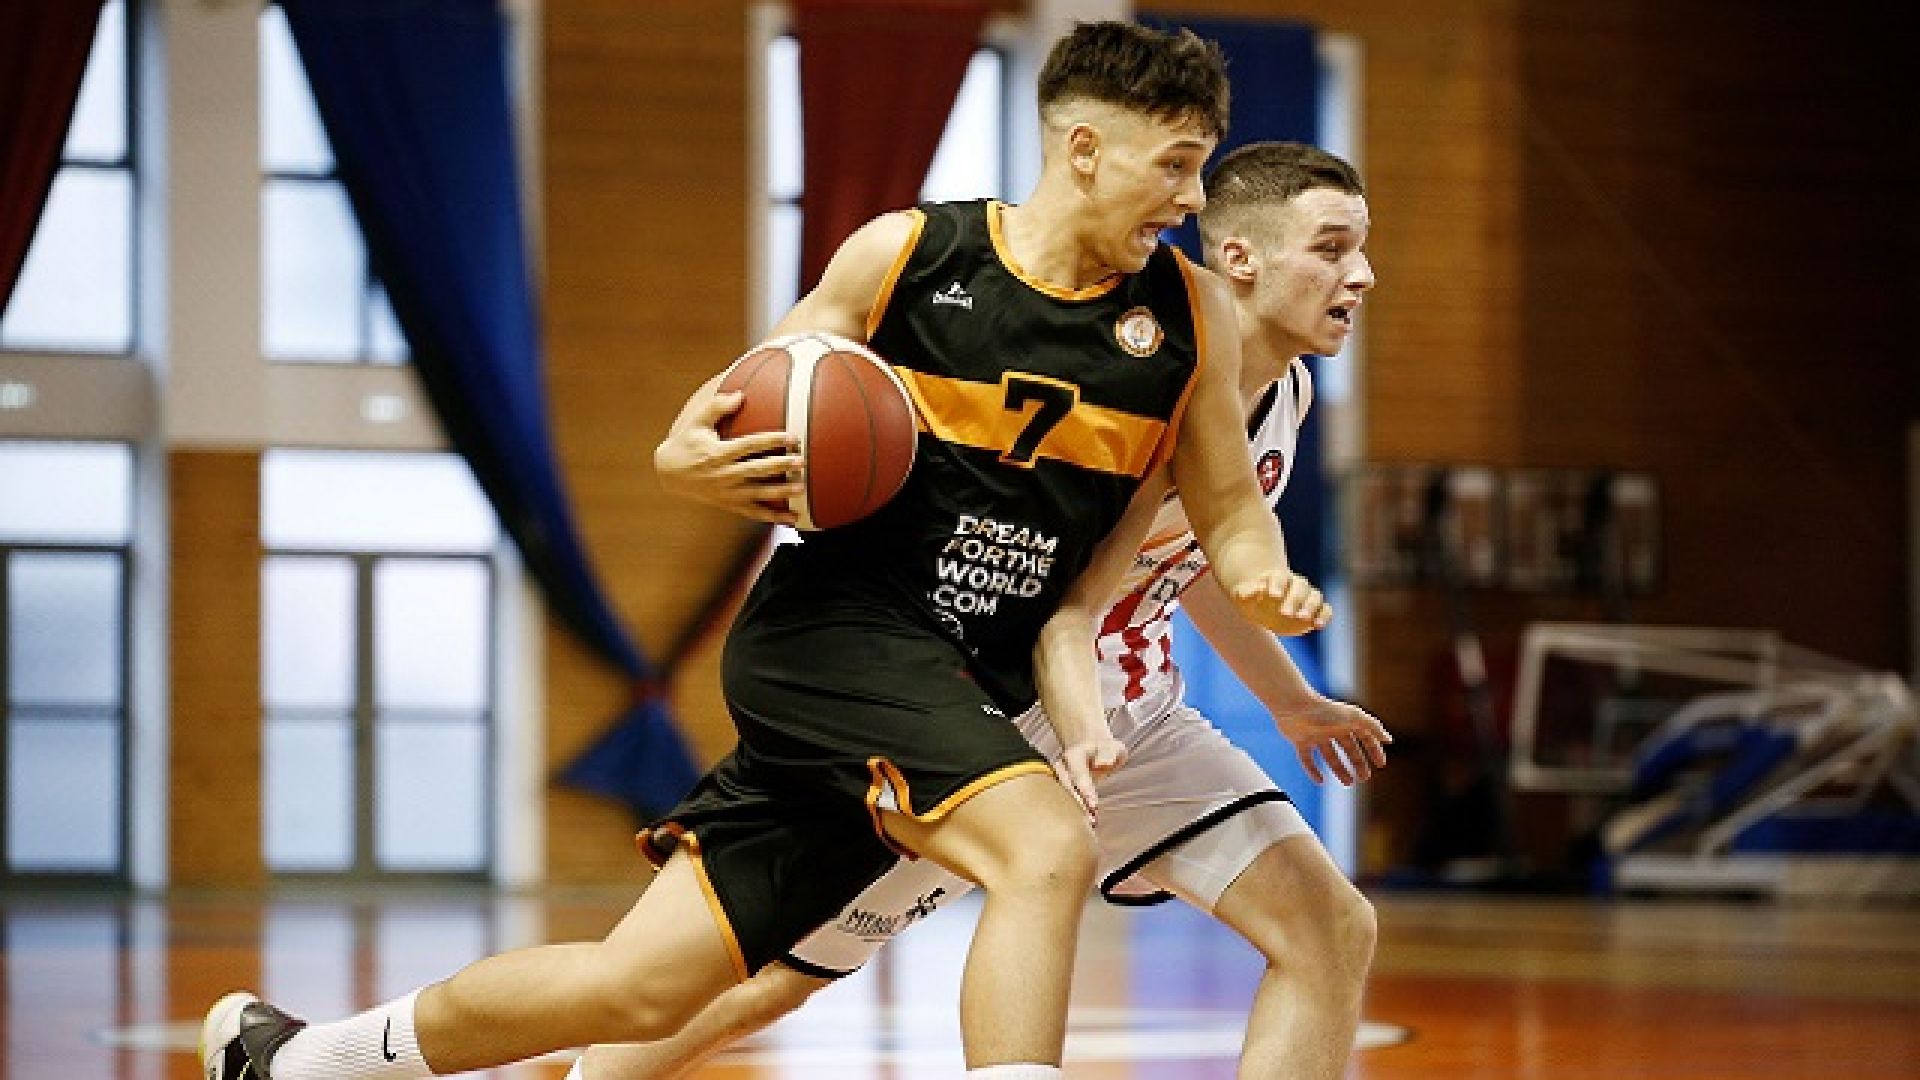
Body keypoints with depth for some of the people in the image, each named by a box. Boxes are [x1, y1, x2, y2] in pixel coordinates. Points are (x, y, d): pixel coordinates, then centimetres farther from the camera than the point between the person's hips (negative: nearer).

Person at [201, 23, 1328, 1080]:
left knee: (643, 988, 2)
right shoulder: (905, 254, -2)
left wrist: (1267, 581, -11)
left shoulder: (1192, 316, 4)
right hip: (831, 630, -4)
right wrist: (709, 459, -17)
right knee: (1048, 849, -30)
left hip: (961, 696, 4)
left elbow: (1230, 510, 12)